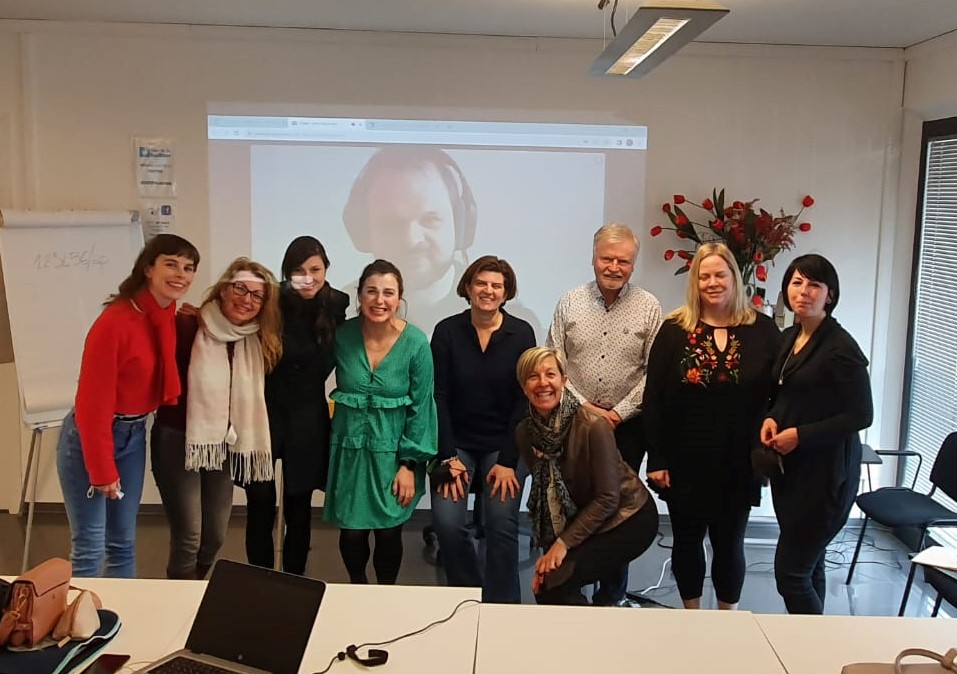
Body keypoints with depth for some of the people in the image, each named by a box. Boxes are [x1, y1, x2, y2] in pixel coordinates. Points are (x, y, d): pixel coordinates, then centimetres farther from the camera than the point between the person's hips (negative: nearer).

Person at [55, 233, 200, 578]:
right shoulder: (116, 322, -23)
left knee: (123, 543, 15)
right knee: (89, 547, -2)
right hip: (89, 436, -7)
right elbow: (93, 401, -21)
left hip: (134, 434, 7)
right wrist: (103, 470, -16)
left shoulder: (173, 319, 0)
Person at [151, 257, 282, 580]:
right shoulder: (188, 326, -13)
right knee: (188, 538, -5)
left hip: (223, 447, 6)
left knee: (215, 537, 13)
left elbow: (254, 399, 8)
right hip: (177, 441, -5)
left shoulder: (259, 343, 4)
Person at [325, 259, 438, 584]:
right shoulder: (342, 335, -8)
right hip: (349, 448, 1)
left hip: (394, 451, -1)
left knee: (389, 532, 7)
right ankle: (357, 589, 37)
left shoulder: (415, 343, -12)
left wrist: (409, 464, -9)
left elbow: (421, 407, -8)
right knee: (352, 530, 7)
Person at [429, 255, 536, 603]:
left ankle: (502, 607, 10)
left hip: (504, 444, 0)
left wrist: (508, 461, -10)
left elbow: (524, 399, -6)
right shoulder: (447, 331, -4)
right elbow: (438, 397, -5)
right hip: (457, 442, 1)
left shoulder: (522, 334, -5)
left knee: (502, 524, -11)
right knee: (447, 523, -12)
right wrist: (447, 457, -11)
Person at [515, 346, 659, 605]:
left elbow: (608, 499, -20)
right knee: (542, 585, -8)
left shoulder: (593, 426, -26)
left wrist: (564, 542, -20)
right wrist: (550, 550, -9)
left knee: (555, 583, -20)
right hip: (580, 517, 6)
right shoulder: (525, 432, -8)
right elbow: (545, 494, 0)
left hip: (628, 519, -6)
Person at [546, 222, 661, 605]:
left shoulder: (648, 308, -2)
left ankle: (611, 598, 21)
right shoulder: (570, 303, 2)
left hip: (626, 425, -1)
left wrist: (619, 413, -10)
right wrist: (584, 407, -8)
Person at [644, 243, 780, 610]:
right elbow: (653, 399, -3)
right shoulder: (674, 330, -3)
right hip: (686, 462, 0)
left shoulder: (763, 330, -1)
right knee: (687, 540, 13)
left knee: (729, 542, 12)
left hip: (739, 464, 0)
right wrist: (656, 459, -7)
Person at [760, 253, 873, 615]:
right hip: (788, 466, 8)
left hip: (824, 473, -8)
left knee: (790, 571, -6)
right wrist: (770, 419, 0)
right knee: (808, 566, 16)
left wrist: (801, 435, -18)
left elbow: (861, 415, -15)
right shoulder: (788, 338, 9)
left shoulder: (841, 347, -15)